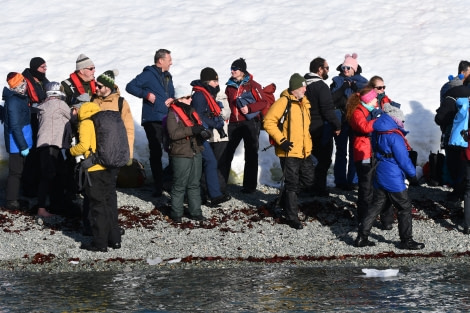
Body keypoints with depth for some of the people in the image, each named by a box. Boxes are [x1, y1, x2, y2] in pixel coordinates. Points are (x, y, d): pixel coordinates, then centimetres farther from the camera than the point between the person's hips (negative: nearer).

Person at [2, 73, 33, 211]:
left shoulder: (20, 98, 8)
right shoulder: (14, 102, -22)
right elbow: (15, 127, -24)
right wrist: (23, 146, -23)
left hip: (21, 142, 9)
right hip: (17, 144, -9)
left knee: (18, 170, 17)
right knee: (16, 172, -1)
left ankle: (13, 198, 27)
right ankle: (12, 201, 7)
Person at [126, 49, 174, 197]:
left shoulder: (168, 77, 19)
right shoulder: (148, 75, -4)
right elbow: (130, 86, -9)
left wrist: (172, 100, 5)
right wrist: (146, 94, -19)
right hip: (153, 120, -6)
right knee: (155, 153, -1)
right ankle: (158, 186, 4)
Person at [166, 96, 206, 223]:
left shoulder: (191, 111, 13)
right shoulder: (173, 114, -10)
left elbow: (199, 125, 23)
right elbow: (173, 133, -21)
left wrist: (202, 131, -1)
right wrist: (192, 130, -27)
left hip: (196, 153, 7)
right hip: (181, 155, -7)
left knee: (194, 184, 12)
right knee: (179, 185, 0)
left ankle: (195, 211, 19)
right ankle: (176, 213, 9)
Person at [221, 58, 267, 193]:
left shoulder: (252, 85, -4)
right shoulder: (230, 86, 11)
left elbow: (263, 102, -6)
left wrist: (249, 108, -17)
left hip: (250, 123, -4)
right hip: (234, 124, 4)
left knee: (251, 155, 3)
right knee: (227, 153, 2)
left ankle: (250, 186, 8)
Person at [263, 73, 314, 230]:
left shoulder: (304, 103, 10)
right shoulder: (284, 102, -15)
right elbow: (269, 122, -18)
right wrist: (281, 140, -19)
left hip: (304, 152, 8)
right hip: (289, 152, -8)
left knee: (309, 180, 15)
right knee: (292, 185, -1)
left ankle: (287, 198, 36)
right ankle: (292, 218, 8)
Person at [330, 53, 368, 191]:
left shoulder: (360, 81, 9)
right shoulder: (337, 81, 7)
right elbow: (331, 99, -7)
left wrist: (355, 88, -15)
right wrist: (343, 88, -15)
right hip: (341, 121, -1)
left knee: (354, 151, 3)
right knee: (341, 151, 2)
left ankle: (352, 179, 10)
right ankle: (340, 180, 6)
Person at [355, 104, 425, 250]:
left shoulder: (378, 133, 7)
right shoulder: (395, 136, -19)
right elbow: (403, 159, -16)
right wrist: (412, 175, -4)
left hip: (379, 176, 8)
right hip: (393, 178, -8)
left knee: (376, 206, 14)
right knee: (405, 207, 5)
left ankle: (362, 237, 13)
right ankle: (406, 241, 11)